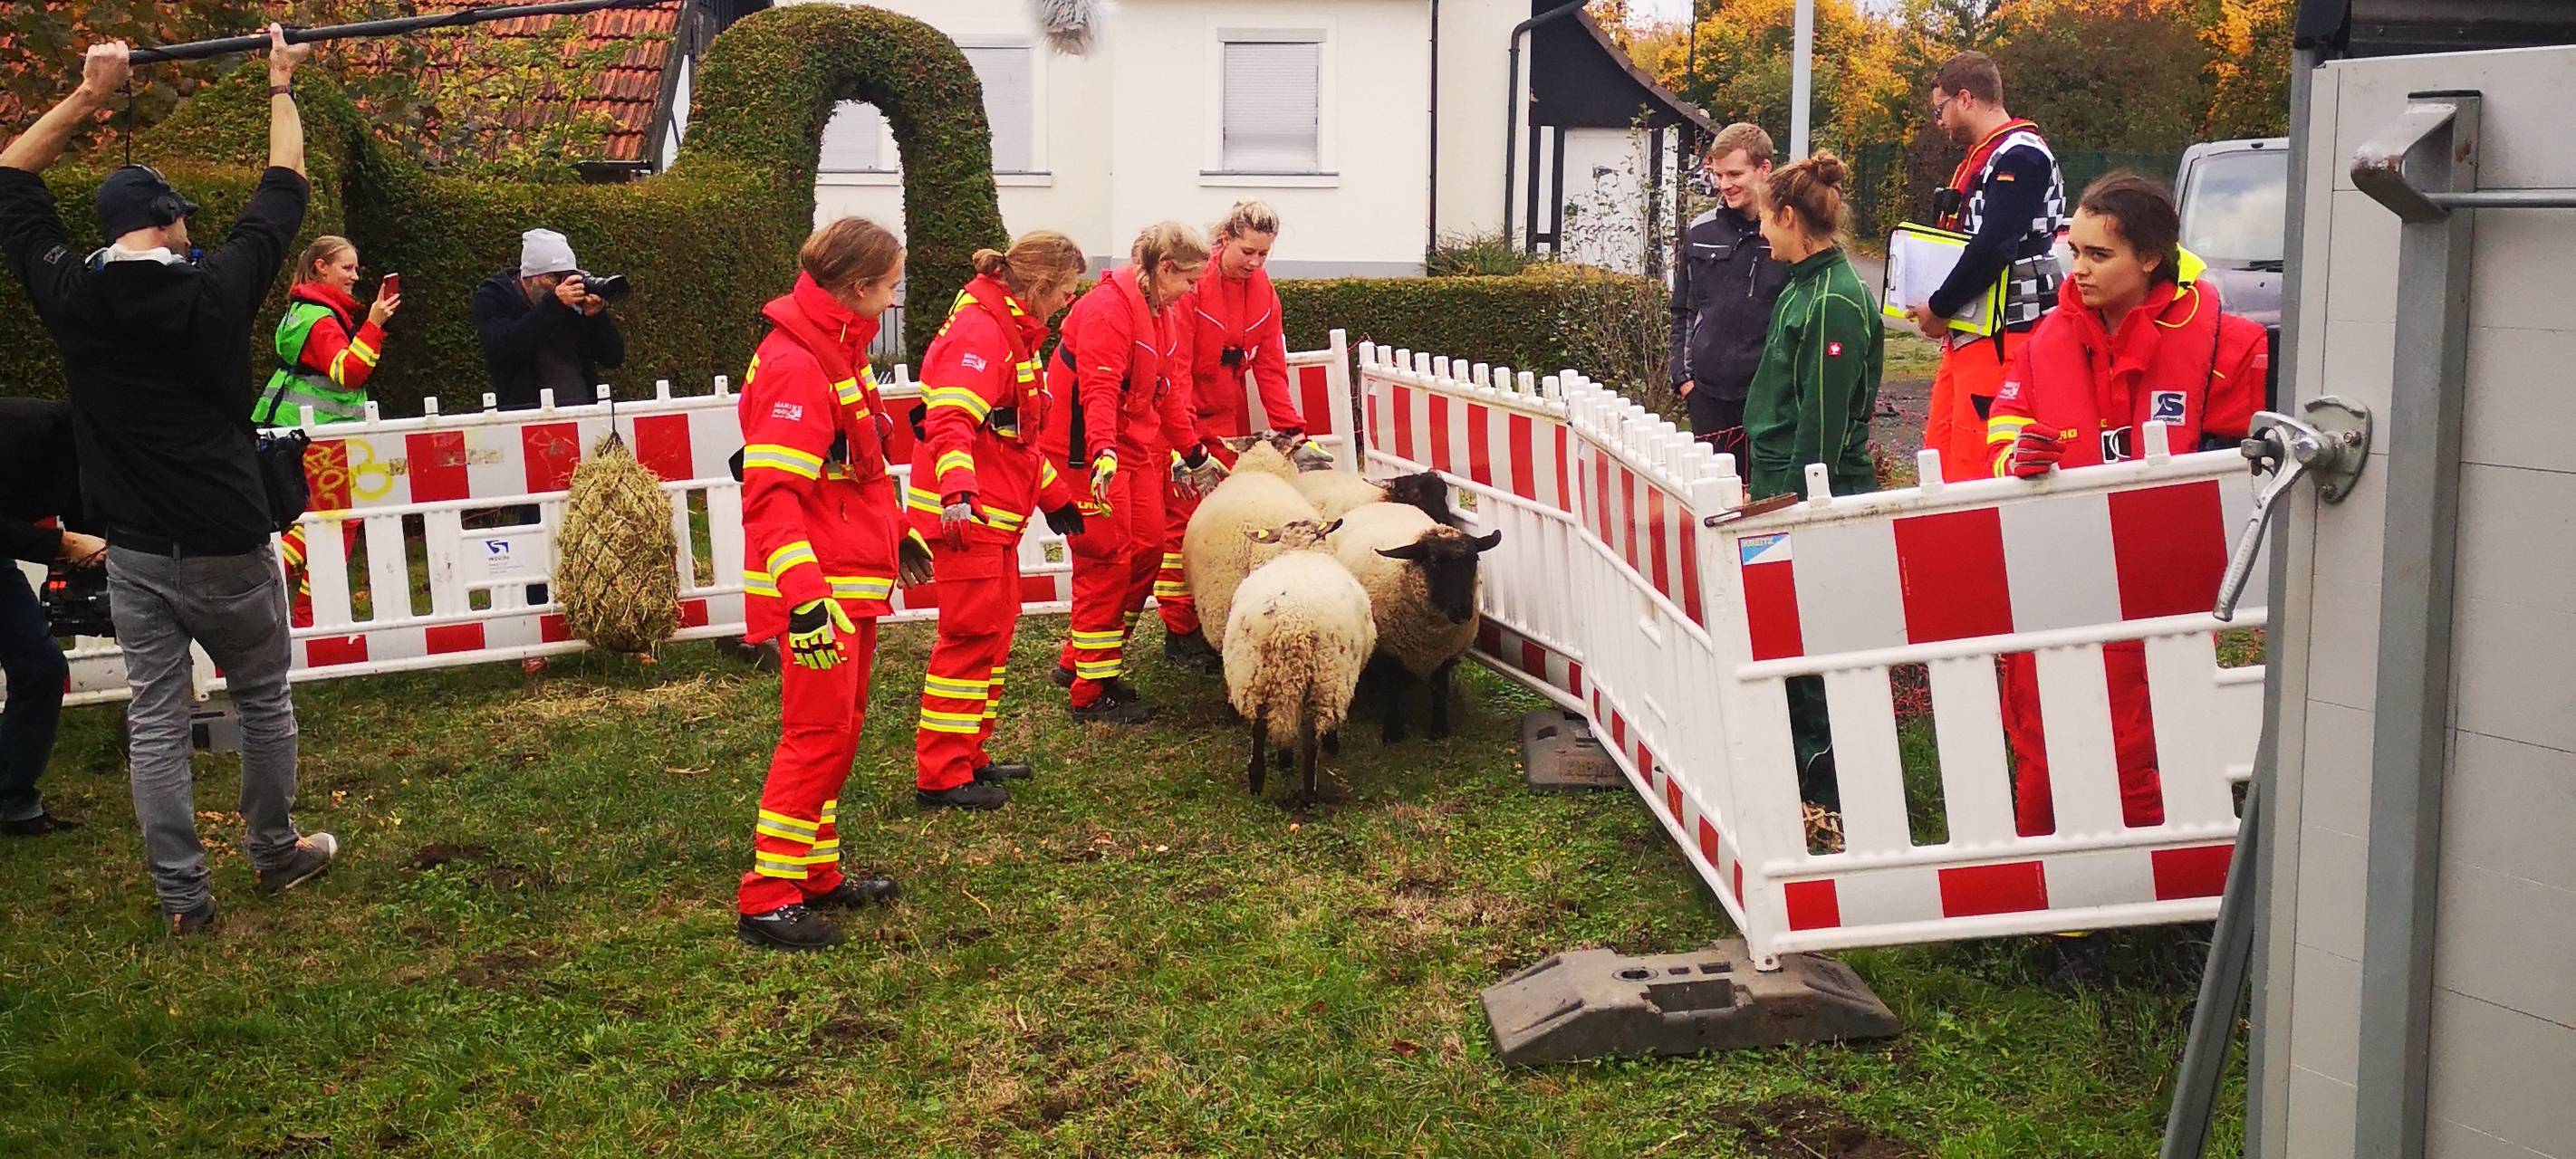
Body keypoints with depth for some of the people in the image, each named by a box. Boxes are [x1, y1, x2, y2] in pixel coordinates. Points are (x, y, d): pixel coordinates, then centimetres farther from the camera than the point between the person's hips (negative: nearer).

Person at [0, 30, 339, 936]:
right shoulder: (217, 287, -10)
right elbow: (284, 191, 2)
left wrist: (89, 94, 13)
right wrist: (282, 88, 14)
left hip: (131, 550, 3)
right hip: (225, 545, -3)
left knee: (155, 717, 6)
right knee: (264, 698, 15)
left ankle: (181, 895, 9)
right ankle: (275, 854, 28)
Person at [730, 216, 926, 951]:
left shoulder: (837, 353, 12)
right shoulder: (796, 365, -20)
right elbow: (771, 494, -26)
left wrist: (897, 537, 30)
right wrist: (804, 595, -33)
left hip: (853, 583, 10)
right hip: (817, 592, -10)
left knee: (839, 730, 16)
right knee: (818, 733, -7)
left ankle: (818, 875, 27)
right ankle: (767, 900, 0)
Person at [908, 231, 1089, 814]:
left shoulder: (1012, 331, 17)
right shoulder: (980, 332, -16)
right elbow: (951, 420, -30)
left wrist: (1054, 496, 30)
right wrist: (957, 493, -44)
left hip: (993, 511, 11)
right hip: (963, 513, -11)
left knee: (995, 631, 16)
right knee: (972, 634, -8)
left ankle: (969, 757, 26)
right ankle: (940, 777, -3)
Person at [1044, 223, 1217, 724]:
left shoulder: (1165, 315, 12)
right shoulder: (1109, 308, -19)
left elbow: (1170, 391, 20)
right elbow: (1099, 391, -29)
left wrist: (1193, 453, 22)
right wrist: (1104, 452, -42)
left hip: (1138, 447, 10)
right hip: (1090, 451, -10)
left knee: (1148, 549, 9)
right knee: (1108, 560, -8)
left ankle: (1077, 660, 22)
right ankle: (1092, 692, 1)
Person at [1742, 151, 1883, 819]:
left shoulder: (1836, 302, -17)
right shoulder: (1804, 287, 13)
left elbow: (1824, 421, -20)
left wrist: (1795, 502, -19)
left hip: (1818, 496, -9)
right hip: (1786, 487, 10)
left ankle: (1827, 793, 5)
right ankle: (1798, 767, 23)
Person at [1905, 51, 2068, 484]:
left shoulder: (2020, 156, -13)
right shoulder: (1979, 159, 20)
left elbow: (1992, 248, -23)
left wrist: (1939, 309, -13)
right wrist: (1940, 309, 8)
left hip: (2005, 336, -10)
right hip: (1966, 334, 10)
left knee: (1975, 467, -11)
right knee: (1940, 455, 12)